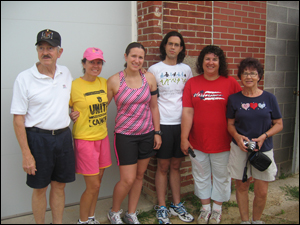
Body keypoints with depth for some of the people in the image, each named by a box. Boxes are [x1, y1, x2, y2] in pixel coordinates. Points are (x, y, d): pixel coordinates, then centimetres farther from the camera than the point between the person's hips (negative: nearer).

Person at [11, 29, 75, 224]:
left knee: (59, 185, 15)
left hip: (63, 136, 4)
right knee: (40, 188, 9)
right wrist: (26, 154, -14)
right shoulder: (24, 78, -9)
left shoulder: (66, 73, 4)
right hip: (38, 138, -4)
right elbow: (18, 119, -11)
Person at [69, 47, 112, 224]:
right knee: (93, 185, -1)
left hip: (103, 137, 6)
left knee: (97, 182, 14)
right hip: (85, 139, -5)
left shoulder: (104, 83, 5)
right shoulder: (74, 86, -10)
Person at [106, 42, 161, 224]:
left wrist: (157, 132, 5)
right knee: (128, 180, -3)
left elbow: (154, 107, 5)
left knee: (139, 176, 14)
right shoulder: (114, 81, -9)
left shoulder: (149, 78, -1)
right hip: (125, 135, -4)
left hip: (147, 134, 4)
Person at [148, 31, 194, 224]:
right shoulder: (154, 69, -1)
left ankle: (177, 205, 26)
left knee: (176, 166, 14)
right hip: (163, 124, -3)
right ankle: (162, 208, 19)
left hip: (182, 123, 3)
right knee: (163, 167, 5)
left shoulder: (186, 69, 9)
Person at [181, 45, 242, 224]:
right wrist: (184, 138, -6)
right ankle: (205, 208, 37)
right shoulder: (192, 83, -1)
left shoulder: (231, 83, -4)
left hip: (222, 141, -1)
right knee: (201, 176, 15)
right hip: (198, 141, 2)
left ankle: (217, 209, 36)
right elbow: (187, 112, -4)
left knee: (221, 176, 14)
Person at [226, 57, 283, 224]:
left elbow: (278, 124, 3)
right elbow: (230, 124, 7)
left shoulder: (269, 98, -1)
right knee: (241, 187, 9)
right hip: (240, 149, 0)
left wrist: (263, 136, -13)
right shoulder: (234, 99, 1)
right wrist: (237, 137, -13)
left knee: (262, 191, 3)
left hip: (264, 149, 0)